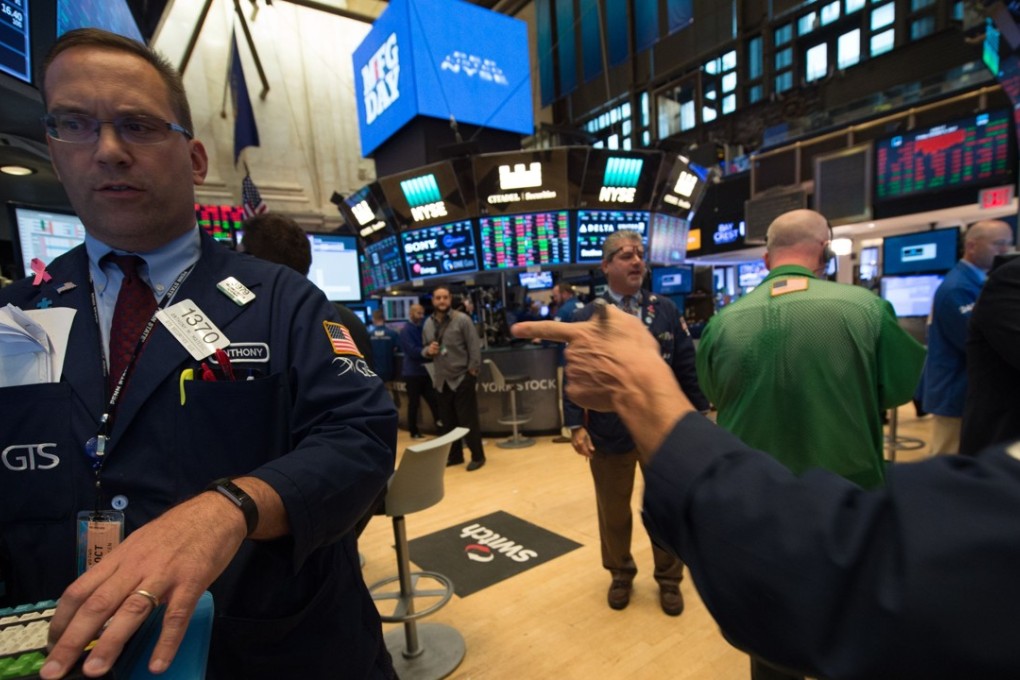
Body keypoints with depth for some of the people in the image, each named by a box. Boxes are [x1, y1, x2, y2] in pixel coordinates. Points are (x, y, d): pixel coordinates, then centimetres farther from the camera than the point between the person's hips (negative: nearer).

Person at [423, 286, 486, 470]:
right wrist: (428, 350, -6)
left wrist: (473, 371, -13)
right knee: (448, 421, 12)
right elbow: (424, 349, 18)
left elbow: (474, 347, -9)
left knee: (468, 420, 0)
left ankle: (477, 456, 14)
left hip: (462, 377, -5)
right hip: (441, 380, 5)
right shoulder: (428, 324, 9)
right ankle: (455, 455, 27)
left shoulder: (462, 319, -7)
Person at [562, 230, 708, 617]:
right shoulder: (586, 318, -3)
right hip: (610, 432, -1)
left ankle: (669, 578, 39)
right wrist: (576, 425, -11)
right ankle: (620, 574, 40)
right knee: (613, 510, 15)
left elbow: (687, 366, 4)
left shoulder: (666, 310, 3)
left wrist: (700, 413, 2)